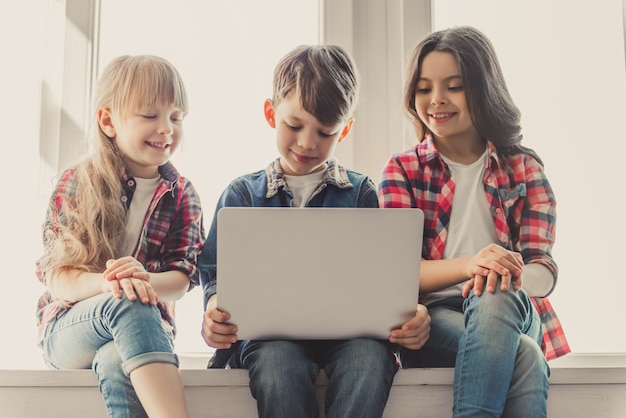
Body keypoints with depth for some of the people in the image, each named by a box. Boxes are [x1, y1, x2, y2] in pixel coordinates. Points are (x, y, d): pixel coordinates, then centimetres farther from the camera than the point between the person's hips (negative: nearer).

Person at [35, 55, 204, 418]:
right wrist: (104, 283, -30)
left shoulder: (182, 196, 5)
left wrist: (147, 281, -27)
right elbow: (56, 278, -7)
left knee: (117, 364, -37)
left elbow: (182, 280, -2)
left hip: (145, 327, 1)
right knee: (128, 304, -36)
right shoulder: (75, 185, 0)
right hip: (68, 328, -1)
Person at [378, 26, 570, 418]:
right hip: (431, 319, -1)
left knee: (494, 299, -37)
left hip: (513, 310, 2)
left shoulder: (523, 168, 13)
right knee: (523, 357, -35)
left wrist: (508, 275, -25)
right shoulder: (402, 170, 10)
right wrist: (469, 264, -25)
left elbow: (544, 271, 2)